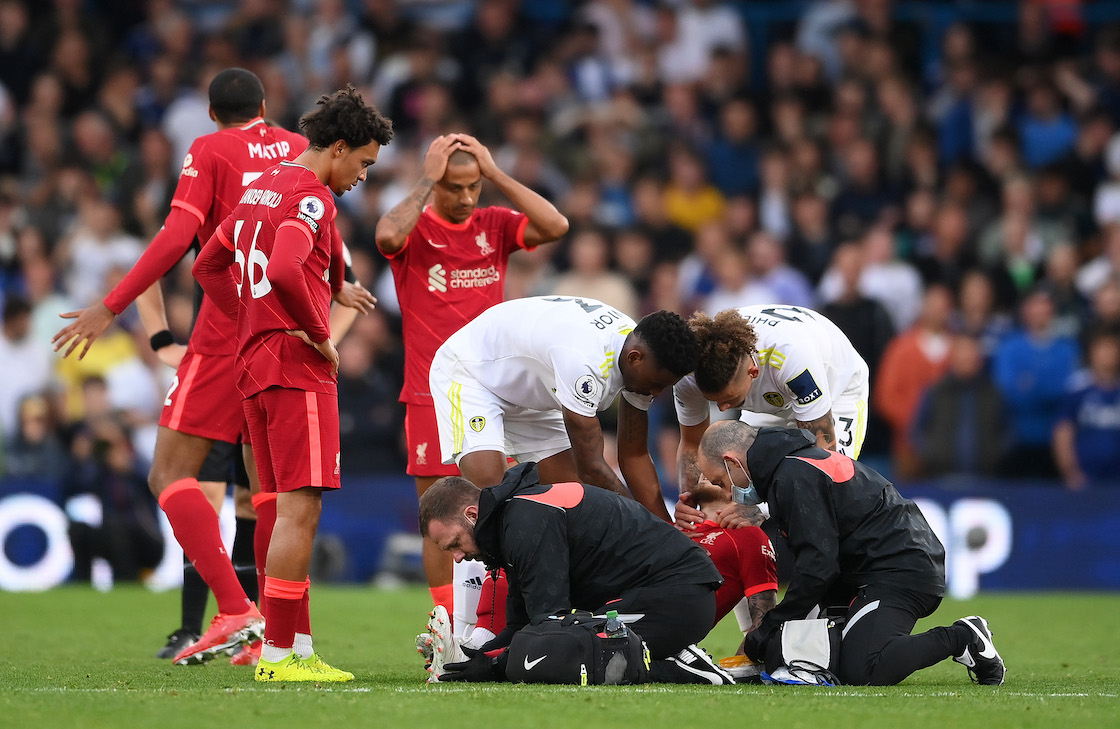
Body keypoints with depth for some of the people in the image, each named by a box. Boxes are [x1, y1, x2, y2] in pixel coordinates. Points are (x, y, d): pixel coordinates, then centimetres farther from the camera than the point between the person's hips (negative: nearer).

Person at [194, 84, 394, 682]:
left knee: (286, 509, 11)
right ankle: (280, 653, -11)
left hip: (255, 363, 10)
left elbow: (209, 266, 26)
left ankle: (297, 646, 12)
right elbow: (284, 272, -29)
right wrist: (319, 335, -15)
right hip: (298, 368, -10)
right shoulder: (311, 196, -12)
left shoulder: (260, 188, 18)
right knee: (299, 509, -9)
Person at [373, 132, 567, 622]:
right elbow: (388, 236, -25)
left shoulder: (495, 226, 9)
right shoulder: (414, 228, -1)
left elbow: (555, 226, -7)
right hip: (430, 396, -3)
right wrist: (427, 180, -16)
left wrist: (497, 174, -8)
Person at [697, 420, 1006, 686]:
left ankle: (961, 637, -9)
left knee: (858, 672, -25)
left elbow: (818, 564, -19)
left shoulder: (795, 477, -16)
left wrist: (772, 625, -10)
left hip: (900, 571, -11)